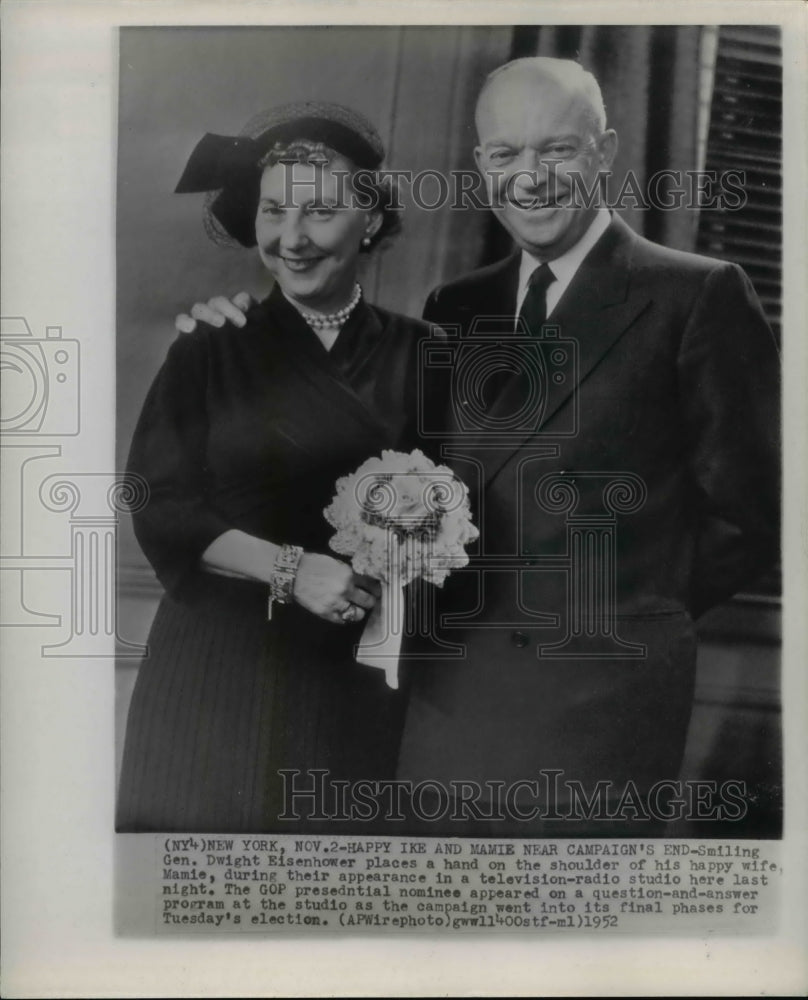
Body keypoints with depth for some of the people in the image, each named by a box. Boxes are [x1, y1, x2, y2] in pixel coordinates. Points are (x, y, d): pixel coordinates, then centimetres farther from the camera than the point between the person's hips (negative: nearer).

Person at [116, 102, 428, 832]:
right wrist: (290, 568, -15)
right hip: (221, 670, -1)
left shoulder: (416, 354, 3)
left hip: (359, 679, 1)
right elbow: (159, 508, -5)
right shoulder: (208, 355, 0)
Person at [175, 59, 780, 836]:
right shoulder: (458, 307, 12)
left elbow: (751, 510, -1)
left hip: (596, 702, -4)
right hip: (447, 696, 4)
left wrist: (636, 610, 0)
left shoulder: (698, 295, -2)